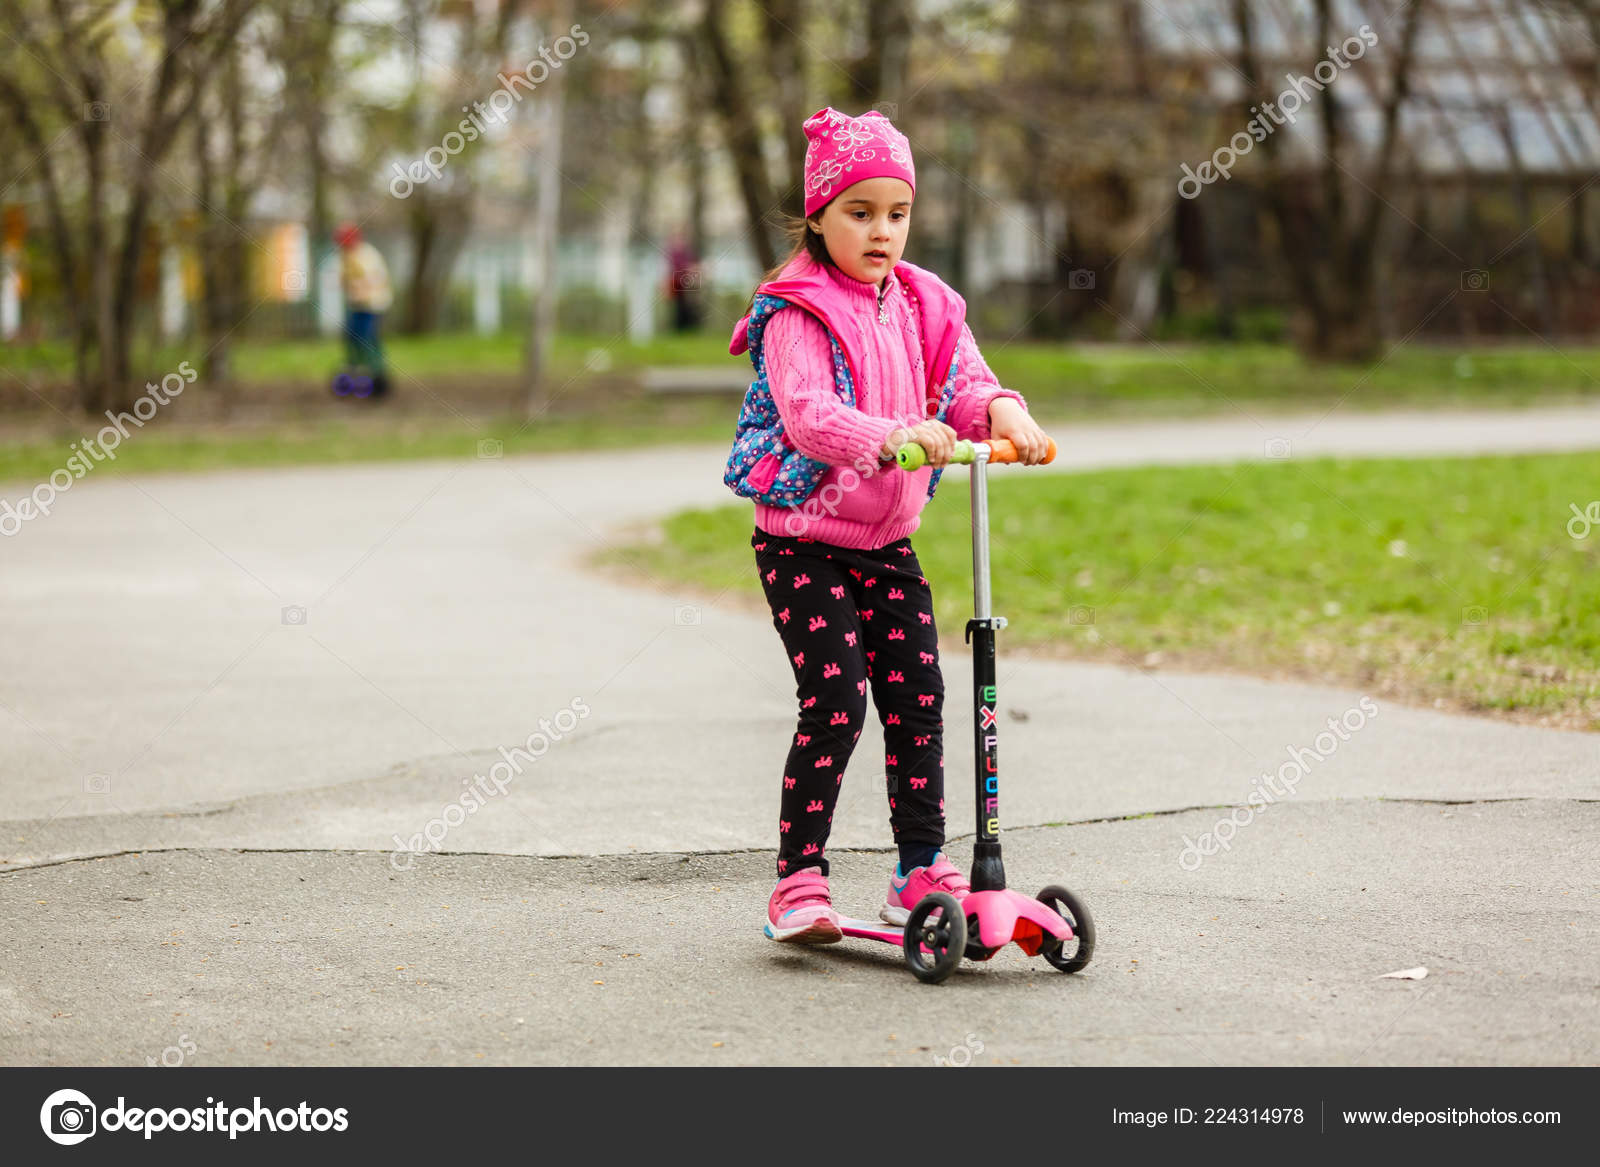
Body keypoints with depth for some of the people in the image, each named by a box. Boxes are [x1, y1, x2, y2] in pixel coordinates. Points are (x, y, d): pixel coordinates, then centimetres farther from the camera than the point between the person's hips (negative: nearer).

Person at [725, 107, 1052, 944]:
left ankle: (922, 868, 15)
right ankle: (799, 882, -6)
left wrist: (1001, 413, -24)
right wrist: (889, 437, -44)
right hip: (803, 538, -6)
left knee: (917, 698, 3)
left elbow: (963, 382, 0)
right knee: (833, 701, -13)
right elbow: (806, 413, -28)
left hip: (888, 543, 6)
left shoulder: (923, 307, 7)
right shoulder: (798, 314, -13)